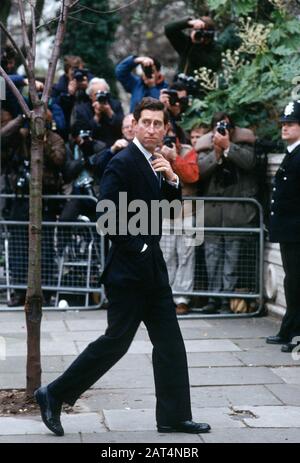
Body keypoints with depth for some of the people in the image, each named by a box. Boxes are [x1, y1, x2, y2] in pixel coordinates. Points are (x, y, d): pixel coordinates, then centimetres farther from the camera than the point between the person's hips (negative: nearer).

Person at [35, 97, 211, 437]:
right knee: (116, 341, -3)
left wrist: (172, 180, -3)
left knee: (169, 342, 8)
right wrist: (137, 248, -15)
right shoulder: (123, 163, -14)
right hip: (128, 269, -9)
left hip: (152, 268, 9)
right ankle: (54, 395, 9)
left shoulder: (155, 163, 13)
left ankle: (174, 417, 13)